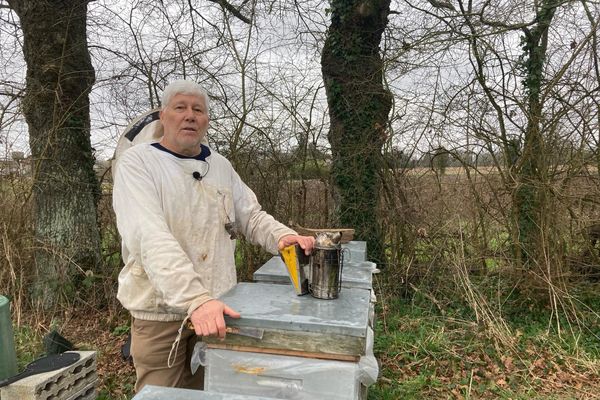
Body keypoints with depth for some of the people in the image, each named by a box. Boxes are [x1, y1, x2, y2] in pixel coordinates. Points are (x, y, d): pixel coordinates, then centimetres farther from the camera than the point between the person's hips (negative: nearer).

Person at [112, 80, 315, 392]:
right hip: (160, 311, -4)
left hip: (215, 307, 5)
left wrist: (283, 236, -13)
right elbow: (149, 236, -24)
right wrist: (195, 298, -36)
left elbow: (252, 217, 9)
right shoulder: (137, 163, -11)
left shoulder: (221, 166, 7)